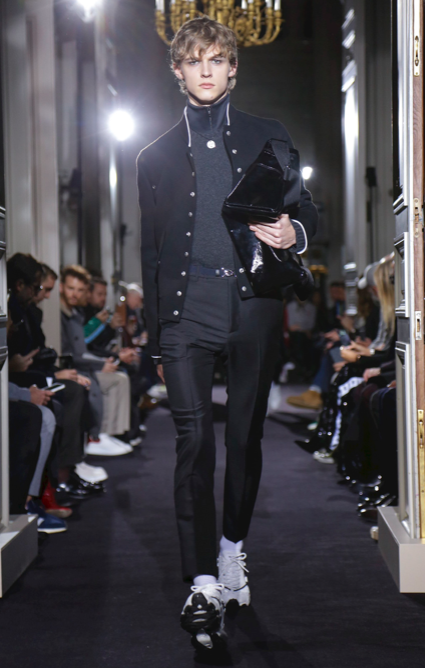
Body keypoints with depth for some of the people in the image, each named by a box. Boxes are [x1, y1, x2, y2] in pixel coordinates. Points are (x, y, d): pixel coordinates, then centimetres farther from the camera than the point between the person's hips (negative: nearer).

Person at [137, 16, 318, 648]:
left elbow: (307, 211, 16)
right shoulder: (156, 157, 16)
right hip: (188, 308, -1)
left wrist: (294, 232, -9)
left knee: (246, 436, 7)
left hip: (254, 304, 1)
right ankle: (204, 583, -11)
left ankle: (234, 546, 27)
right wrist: (156, 337, 12)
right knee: (194, 441, -10)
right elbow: (151, 251, 16)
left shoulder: (270, 138, 15)